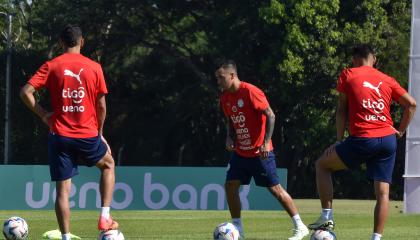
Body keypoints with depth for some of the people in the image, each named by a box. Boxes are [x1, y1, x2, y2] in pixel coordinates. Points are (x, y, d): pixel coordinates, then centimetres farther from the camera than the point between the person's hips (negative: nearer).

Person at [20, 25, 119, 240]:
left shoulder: (51, 66, 0)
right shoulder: (94, 67, 1)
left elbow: (26, 92, -8)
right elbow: (101, 105, 4)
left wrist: (43, 114, 4)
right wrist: (100, 132, 16)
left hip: (60, 135, 0)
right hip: (88, 135, 0)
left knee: (62, 190, 3)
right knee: (108, 164, 27)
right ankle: (105, 218, 16)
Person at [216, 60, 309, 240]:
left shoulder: (251, 92, -18)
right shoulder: (225, 97, 5)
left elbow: (270, 115, -17)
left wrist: (266, 142, -23)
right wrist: (229, 137, 1)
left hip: (260, 152, -7)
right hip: (240, 152, 7)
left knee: (275, 188, -4)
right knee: (230, 185, -2)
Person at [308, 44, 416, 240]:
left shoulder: (348, 75, 7)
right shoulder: (387, 80, 15)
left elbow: (342, 110, 5)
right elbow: (411, 104, 11)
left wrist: (339, 140, 7)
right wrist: (401, 130, 18)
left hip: (362, 139, -3)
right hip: (388, 140, 4)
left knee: (322, 165, 16)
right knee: (382, 192, 4)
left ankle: (326, 217, 9)